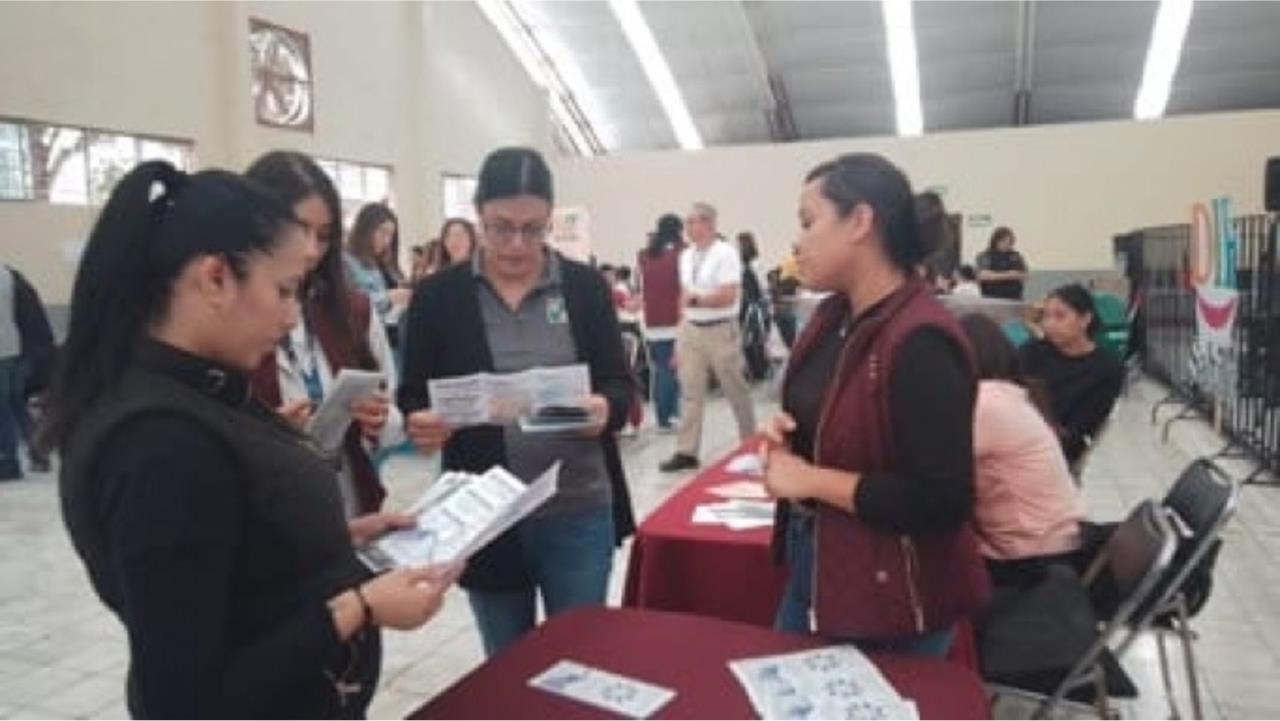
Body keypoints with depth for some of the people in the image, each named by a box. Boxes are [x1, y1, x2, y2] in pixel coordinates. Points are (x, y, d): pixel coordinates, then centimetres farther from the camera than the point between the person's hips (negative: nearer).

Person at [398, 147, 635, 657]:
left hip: (579, 512, 0)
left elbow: (621, 386, 0)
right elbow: (411, 397, 3)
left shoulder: (585, 286, 0)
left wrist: (606, 408, -22)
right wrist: (421, 423, -20)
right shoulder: (438, 295, -2)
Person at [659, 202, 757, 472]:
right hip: (690, 330, 6)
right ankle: (686, 452, 8)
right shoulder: (686, 256, 10)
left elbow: (728, 296, -19)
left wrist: (695, 299, -16)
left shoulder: (725, 253, -11)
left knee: (736, 390, 7)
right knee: (690, 392, 4)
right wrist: (679, 338, 10)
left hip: (720, 330, -6)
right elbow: (684, 298, 12)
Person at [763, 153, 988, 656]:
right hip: (810, 566, 8)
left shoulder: (921, 342, -24)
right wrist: (787, 440, -3)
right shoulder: (832, 316, 2)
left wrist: (812, 480, -21)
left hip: (890, 602, -8)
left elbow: (943, 502, -27)